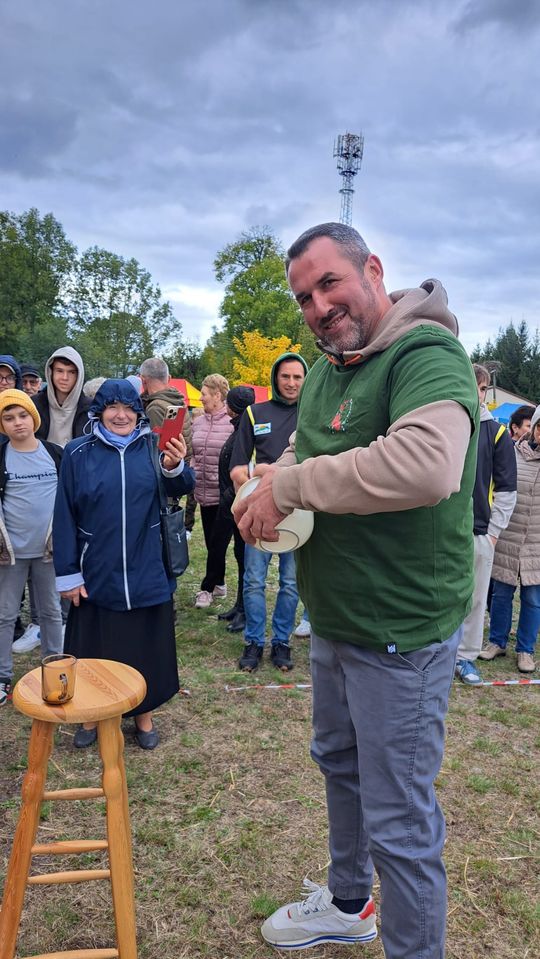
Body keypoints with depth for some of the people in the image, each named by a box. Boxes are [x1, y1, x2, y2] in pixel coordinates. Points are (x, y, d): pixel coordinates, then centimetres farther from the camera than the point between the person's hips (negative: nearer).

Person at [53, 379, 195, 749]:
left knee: (146, 646, 12)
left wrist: (175, 466, -34)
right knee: (96, 650, 12)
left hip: (147, 572, 1)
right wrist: (68, 573, -4)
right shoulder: (78, 453, -4)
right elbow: (65, 516, -3)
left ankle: (144, 715, 31)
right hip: (96, 573, 0)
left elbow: (181, 487, -11)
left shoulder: (153, 446, -1)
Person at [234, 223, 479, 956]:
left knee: (398, 821, 5)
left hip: (402, 631, -9)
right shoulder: (328, 368, 7)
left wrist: (289, 486, -29)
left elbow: (427, 464, -40)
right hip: (335, 620, 10)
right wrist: (266, 488, -6)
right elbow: (303, 449, 18)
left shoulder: (427, 354, -21)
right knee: (339, 762, 27)